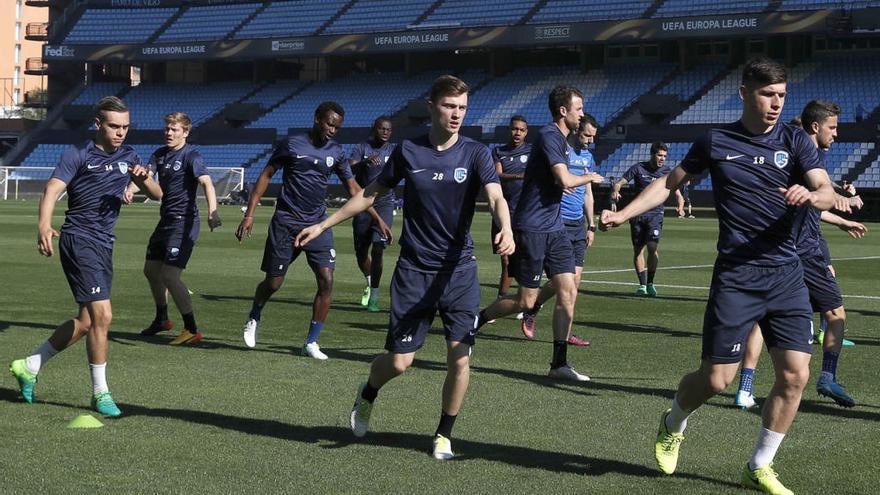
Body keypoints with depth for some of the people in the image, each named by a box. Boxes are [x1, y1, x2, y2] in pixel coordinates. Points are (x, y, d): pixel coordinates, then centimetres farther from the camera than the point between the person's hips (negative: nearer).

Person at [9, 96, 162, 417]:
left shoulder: (128, 157, 12)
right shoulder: (78, 155, -6)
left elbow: (157, 195, 8)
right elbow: (52, 190, -17)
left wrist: (143, 179, -15)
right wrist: (44, 226, -35)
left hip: (105, 245, 8)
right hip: (79, 239, -7)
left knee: (86, 322, 13)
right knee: (102, 315, -15)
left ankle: (29, 366, 30)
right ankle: (100, 393, -3)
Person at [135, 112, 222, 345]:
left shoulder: (191, 156, -13)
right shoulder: (160, 154, 10)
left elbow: (206, 182, -27)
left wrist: (212, 211, -45)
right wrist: (130, 190, -27)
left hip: (184, 222, -9)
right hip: (166, 220, 9)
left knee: (170, 275, -16)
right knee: (151, 270, 19)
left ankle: (192, 330, -9)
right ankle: (162, 319, 39)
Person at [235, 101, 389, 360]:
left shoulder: (335, 152, 5)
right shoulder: (292, 144, -4)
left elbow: (353, 188, 10)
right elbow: (266, 176, 0)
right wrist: (249, 214, -5)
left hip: (317, 223, 3)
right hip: (286, 222, -3)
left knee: (326, 280, -11)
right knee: (273, 282, 1)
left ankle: (311, 342, 0)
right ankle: (253, 320, 33)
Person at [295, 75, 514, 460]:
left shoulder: (474, 154, -4)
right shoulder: (408, 152, 0)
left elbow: (496, 197, -19)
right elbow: (372, 193, 14)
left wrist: (506, 229, -41)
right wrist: (324, 224, 16)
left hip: (460, 270, 0)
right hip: (414, 269, 0)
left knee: (460, 357, -8)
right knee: (399, 361, -1)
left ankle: (444, 435, 14)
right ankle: (368, 395, 35)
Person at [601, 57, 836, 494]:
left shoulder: (795, 141, 4)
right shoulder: (716, 142, 2)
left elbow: (827, 191, -8)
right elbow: (669, 183, 12)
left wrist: (810, 195, -31)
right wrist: (623, 214, 1)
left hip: (786, 275, 2)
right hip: (735, 277, -2)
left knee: (794, 375, -4)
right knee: (716, 378, -4)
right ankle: (673, 425, 30)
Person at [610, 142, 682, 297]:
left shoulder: (667, 171, 3)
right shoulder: (638, 168, 0)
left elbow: (677, 192, 4)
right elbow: (619, 183, -1)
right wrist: (615, 191, -24)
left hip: (655, 214, -1)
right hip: (637, 214, 1)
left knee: (652, 247, -16)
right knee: (638, 250, 2)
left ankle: (650, 283, -2)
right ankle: (642, 285, 13)